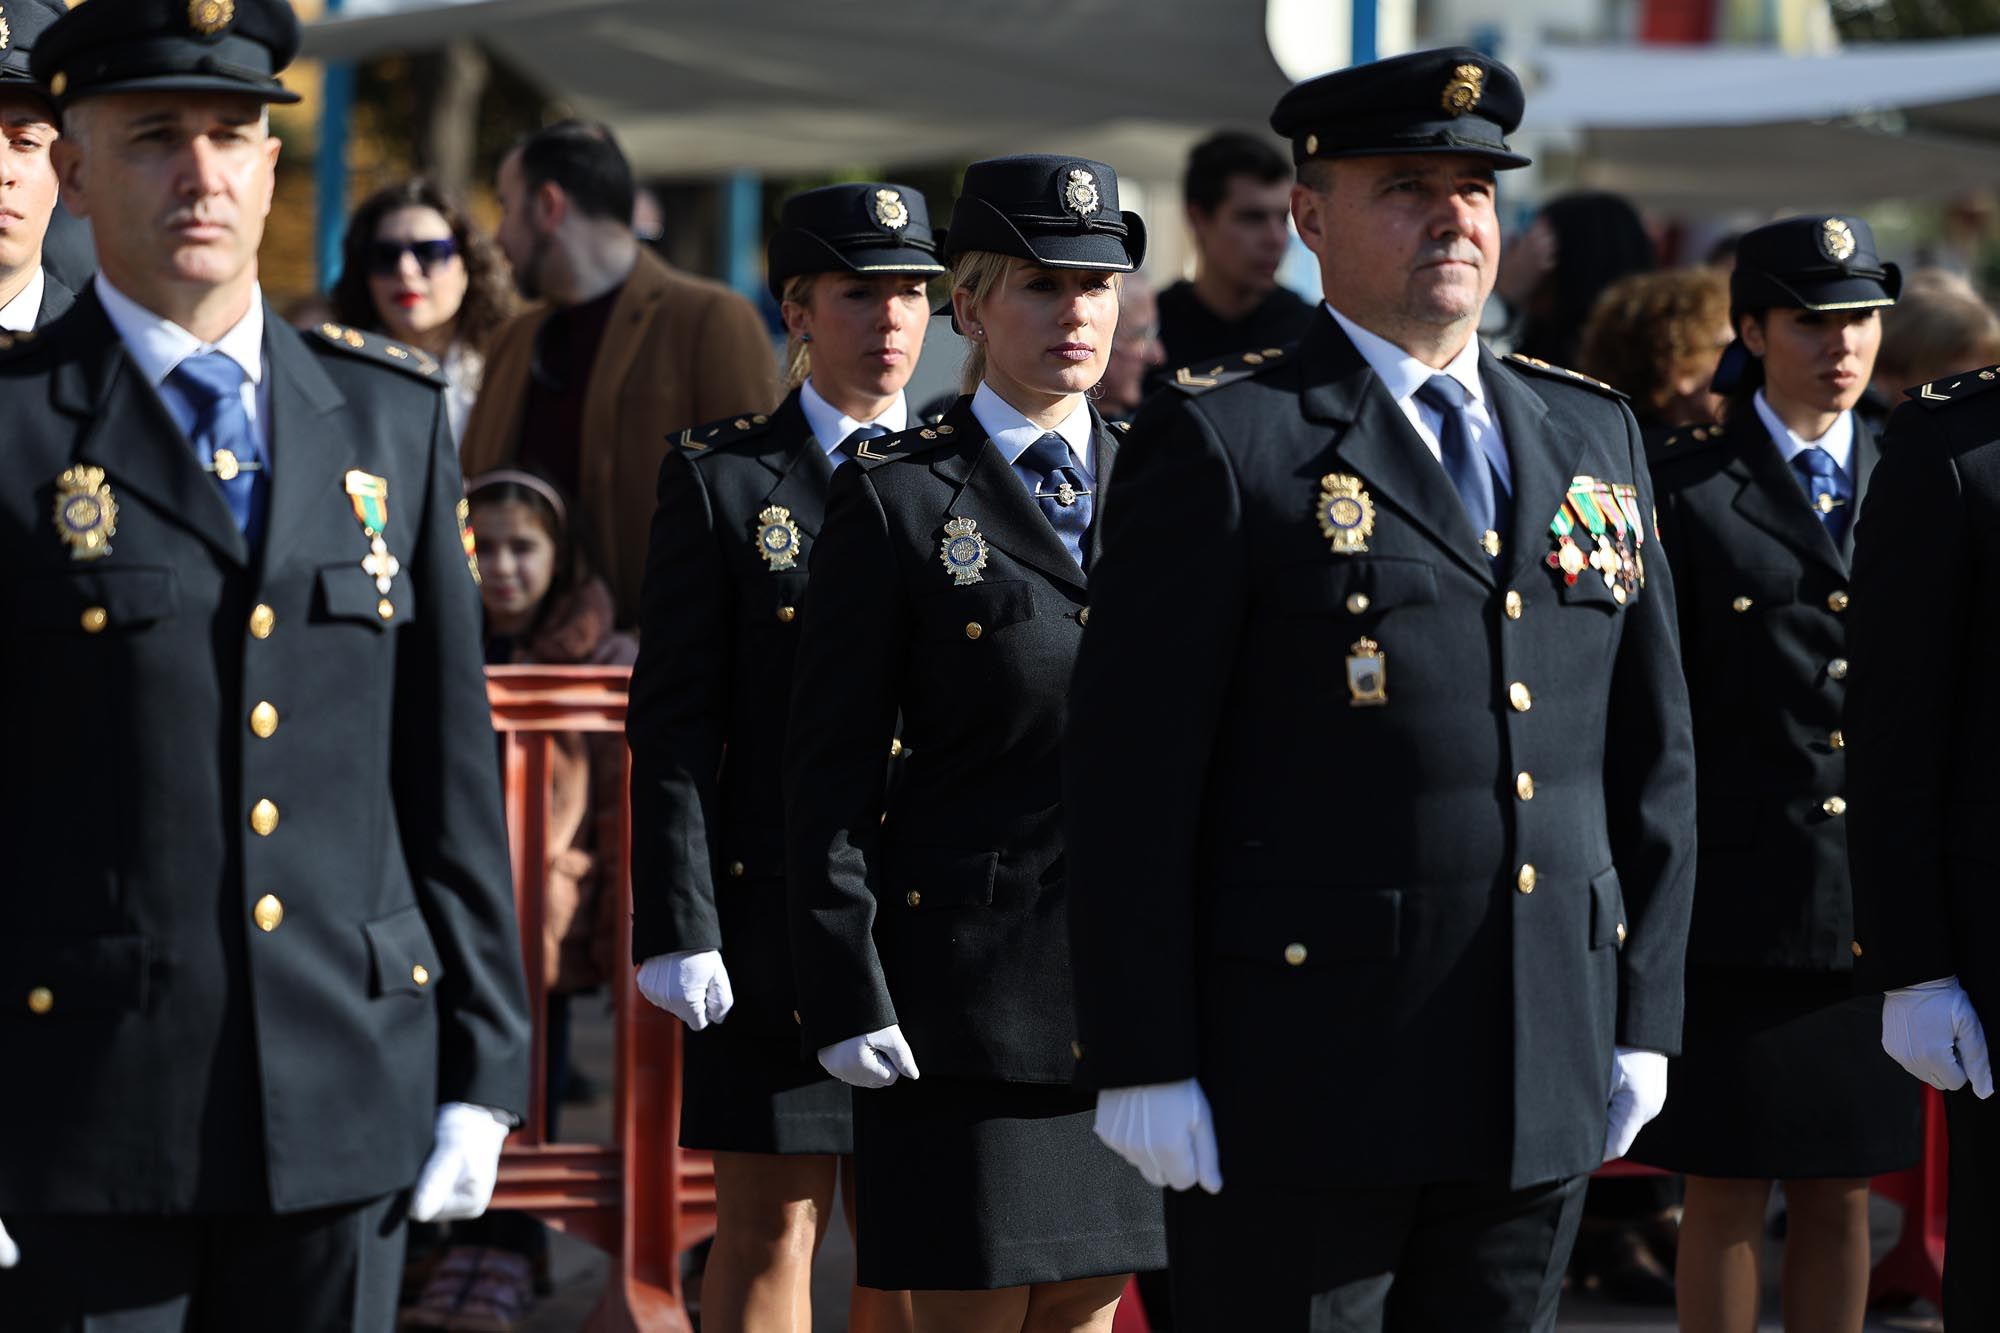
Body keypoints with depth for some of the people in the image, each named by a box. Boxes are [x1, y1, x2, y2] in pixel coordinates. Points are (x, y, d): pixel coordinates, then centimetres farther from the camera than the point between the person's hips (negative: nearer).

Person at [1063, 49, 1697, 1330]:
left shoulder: (1593, 438, 13)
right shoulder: (1223, 445, -5)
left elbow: (1652, 753, 16)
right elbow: (1131, 777, -8)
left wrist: (1646, 1015, 9)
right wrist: (1143, 1065, -13)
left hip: (1542, 1081, 5)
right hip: (1301, 1075, -5)